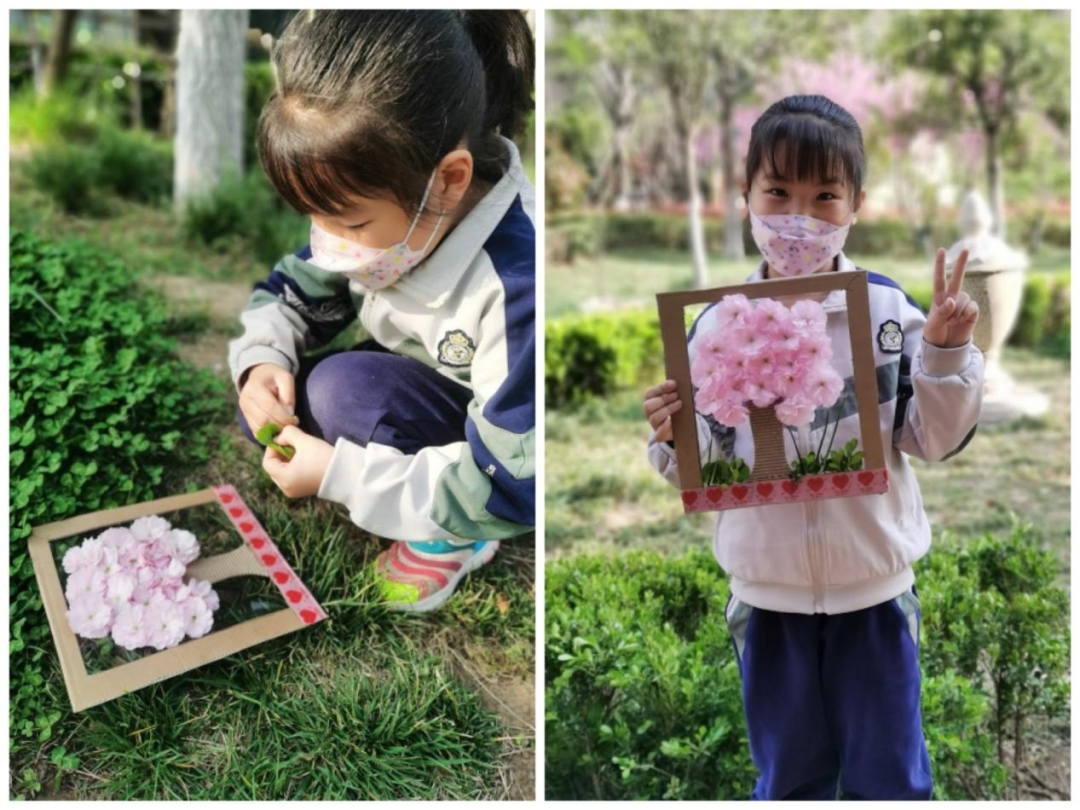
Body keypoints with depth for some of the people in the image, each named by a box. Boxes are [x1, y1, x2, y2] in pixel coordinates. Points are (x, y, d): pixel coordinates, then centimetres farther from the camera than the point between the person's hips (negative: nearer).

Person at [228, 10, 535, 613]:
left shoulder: (517, 287, -37)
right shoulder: (384, 213, -15)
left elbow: (509, 488, -31)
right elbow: (295, 291, 4)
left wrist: (340, 474, -29)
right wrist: (262, 359, -18)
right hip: (417, 397, 7)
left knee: (344, 389, -28)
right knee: (267, 404, -8)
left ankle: (453, 536, -6)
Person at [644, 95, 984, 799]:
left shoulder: (889, 310, -9)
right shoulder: (718, 322, -9)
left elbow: (936, 440, -4)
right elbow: (704, 471, -3)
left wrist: (946, 351, -18)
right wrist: (673, 436, -24)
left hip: (875, 589, 0)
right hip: (767, 593, 1)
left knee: (890, 775, 20)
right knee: (788, 778, 22)